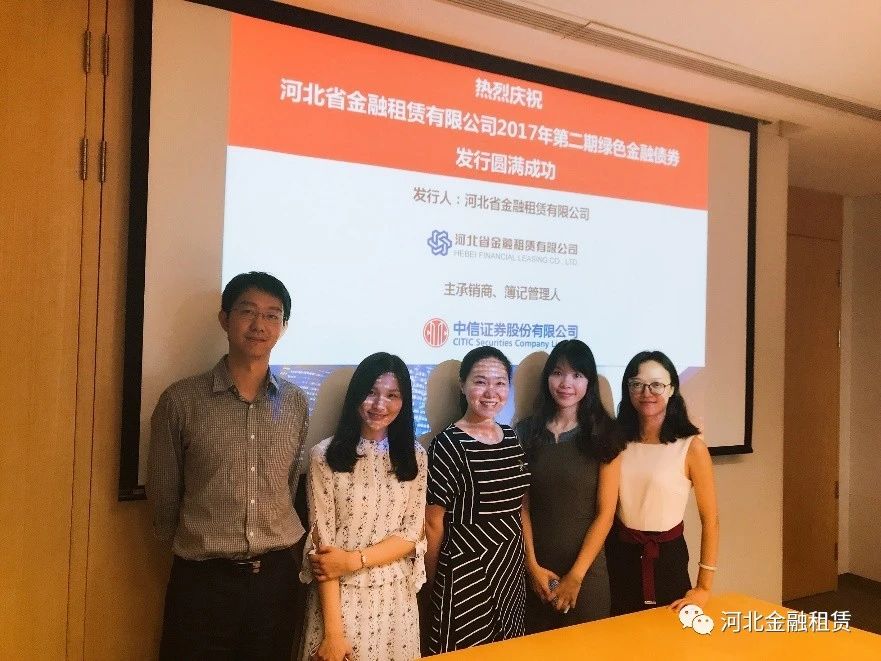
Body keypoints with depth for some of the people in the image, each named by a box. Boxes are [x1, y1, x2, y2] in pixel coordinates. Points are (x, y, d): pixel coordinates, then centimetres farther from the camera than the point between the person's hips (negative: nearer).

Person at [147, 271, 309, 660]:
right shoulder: (181, 400, -8)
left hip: (275, 576, 3)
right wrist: (198, 547, 9)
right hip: (202, 578, -2)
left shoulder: (295, 403, 1)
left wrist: (274, 551, 12)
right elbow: (163, 494, 1)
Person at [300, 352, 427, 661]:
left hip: (396, 597, 3)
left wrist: (353, 560, -15)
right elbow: (321, 546, -11)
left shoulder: (414, 456, 2)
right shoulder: (326, 455, -9)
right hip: (341, 596, -3)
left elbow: (412, 535, 0)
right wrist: (332, 629, -15)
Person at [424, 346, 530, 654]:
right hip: (466, 572, -6)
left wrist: (523, 559, 13)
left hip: (511, 567, 6)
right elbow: (433, 522, -11)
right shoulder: (448, 445, -16)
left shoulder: (512, 438, 4)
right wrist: (433, 579, -3)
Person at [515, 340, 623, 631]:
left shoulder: (604, 435, -5)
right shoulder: (525, 432, -1)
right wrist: (532, 565, -8)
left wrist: (576, 575, -9)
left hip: (586, 570, -1)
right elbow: (521, 505, -1)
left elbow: (606, 512, -6)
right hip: (535, 570, 1)